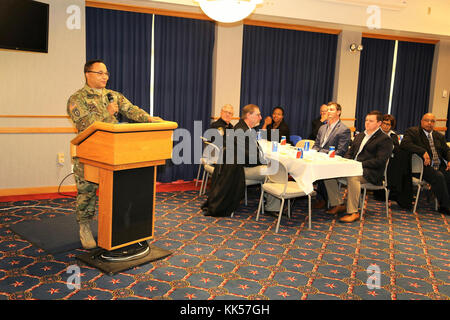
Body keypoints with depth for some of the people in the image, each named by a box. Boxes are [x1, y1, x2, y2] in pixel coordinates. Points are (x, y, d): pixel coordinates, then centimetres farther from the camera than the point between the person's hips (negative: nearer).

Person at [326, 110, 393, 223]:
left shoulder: (385, 139, -2)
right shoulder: (359, 136, 23)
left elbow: (380, 161, -13)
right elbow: (350, 153, 24)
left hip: (371, 173, -7)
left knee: (352, 177, -38)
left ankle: (353, 212, -29)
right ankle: (339, 205, -5)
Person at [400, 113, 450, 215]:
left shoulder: (439, 136, 22)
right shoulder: (412, 131, 2)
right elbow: (404, 143, -16)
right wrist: (423, 152, -25)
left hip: (440, 166, 6)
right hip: (423, 166, -6)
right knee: (438, 176, -30)